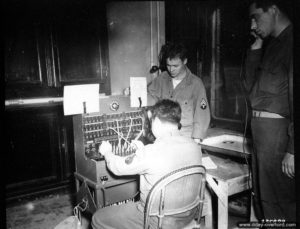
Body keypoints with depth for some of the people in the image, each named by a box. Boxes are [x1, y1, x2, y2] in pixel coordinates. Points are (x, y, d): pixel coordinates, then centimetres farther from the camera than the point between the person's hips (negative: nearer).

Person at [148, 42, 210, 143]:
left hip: (186, 137, -3)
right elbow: (148, 93, 21)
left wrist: (196, 141, -11)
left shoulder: (196, 83, -6)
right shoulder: (163, 78, 6)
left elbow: (202, 116, -5)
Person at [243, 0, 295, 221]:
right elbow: (251, 85, 17)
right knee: (261, 194, 19)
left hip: (278, 130, -9)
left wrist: (292, 150, -21)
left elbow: (293, 97, -19)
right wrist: (256, 45, 10)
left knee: (278, 202, 2)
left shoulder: (290, 41, -13)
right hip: (261, 128, 9)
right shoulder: (272, 44, 15)